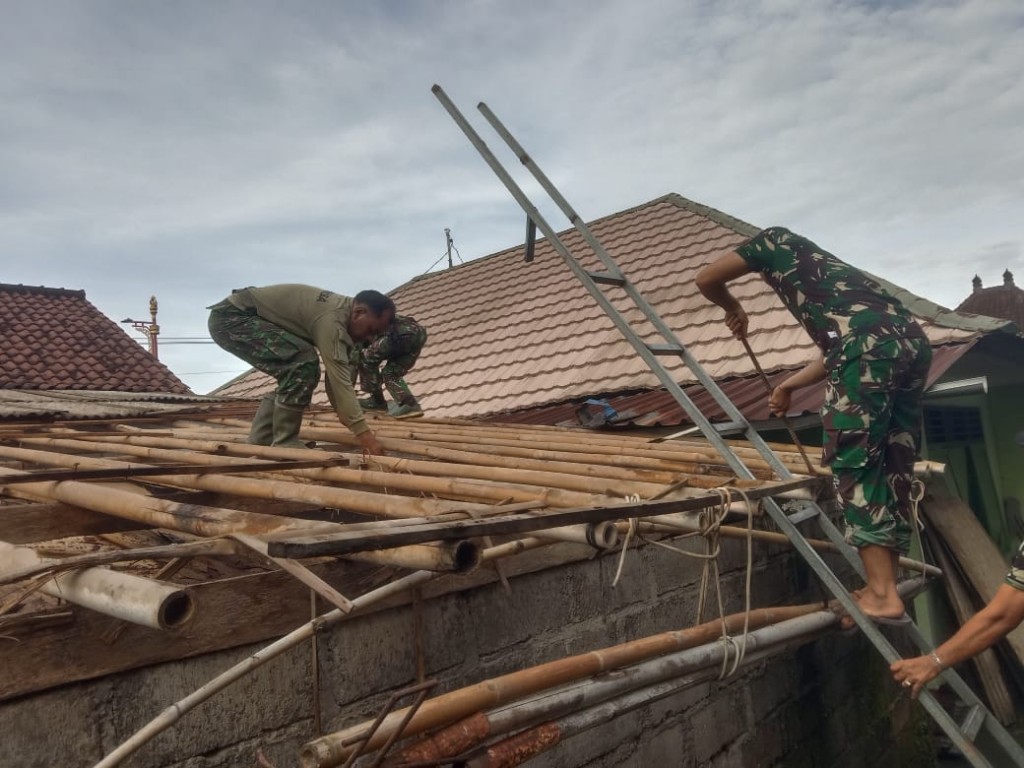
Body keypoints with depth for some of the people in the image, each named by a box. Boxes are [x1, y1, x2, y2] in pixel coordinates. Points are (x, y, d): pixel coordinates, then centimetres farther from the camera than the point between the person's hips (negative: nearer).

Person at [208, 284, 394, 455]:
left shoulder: (340, 311, 5)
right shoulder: (331, 318, -26)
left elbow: (336, 373, 10)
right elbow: (339, 378, -32)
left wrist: (346, 416, 12)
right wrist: (363, 432, -32)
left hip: (247, 318, 11)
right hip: (232, 316, -11)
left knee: (297, 376, 9)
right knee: (302, 362, -24)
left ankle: (260, 440, 13)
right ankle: (284, 443, -14)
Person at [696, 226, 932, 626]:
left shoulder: (776, 240, 23)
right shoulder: (820, 267, 40)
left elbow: (707, 279, 23)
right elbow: (834, 352, 39)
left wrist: (733, 309, 41)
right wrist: (787, 385, 48)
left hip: (869, 343, -8)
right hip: (912, 341, 8)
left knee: (853, 462, -4)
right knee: (892, 467, 10)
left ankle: (882, 595, -5)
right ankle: (884, 587, 15)